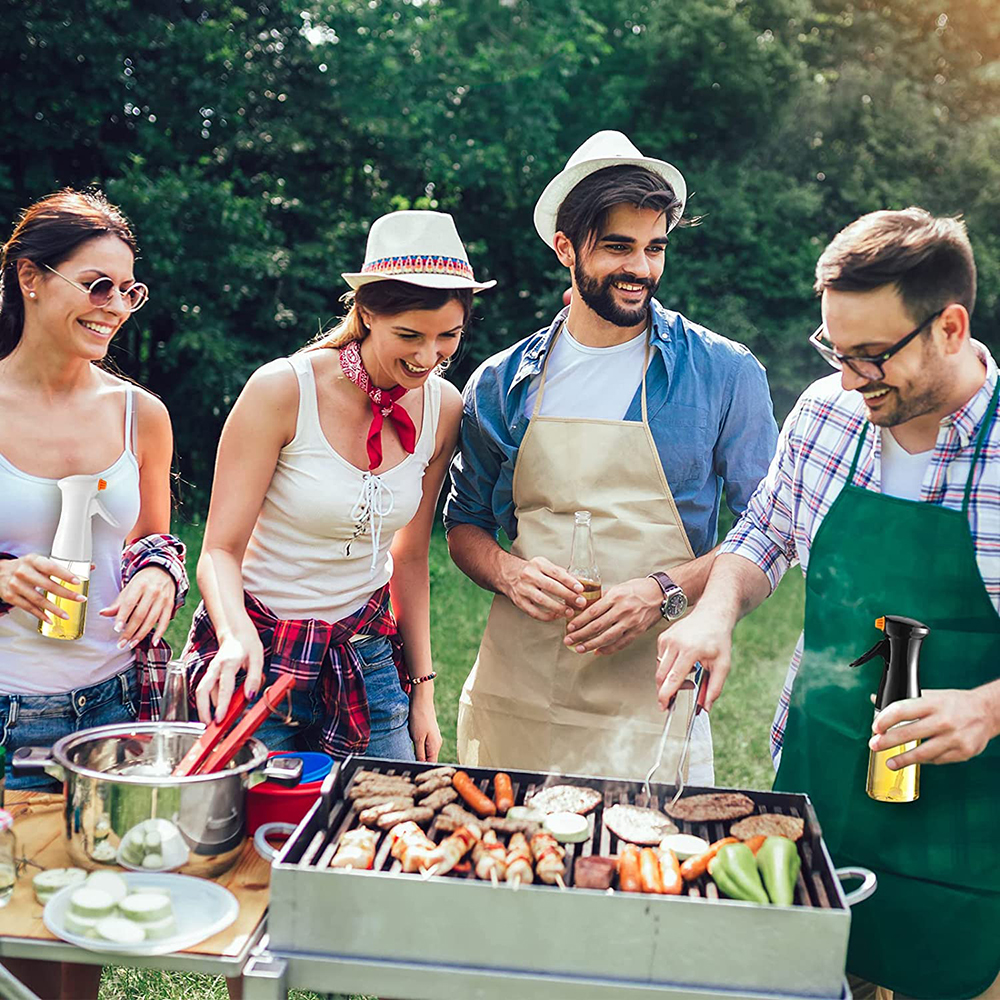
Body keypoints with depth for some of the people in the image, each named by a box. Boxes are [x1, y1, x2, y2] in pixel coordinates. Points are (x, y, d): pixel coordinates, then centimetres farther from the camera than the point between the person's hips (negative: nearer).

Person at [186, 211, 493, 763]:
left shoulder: (442, 407, -3)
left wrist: (422, 690, 7)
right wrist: (236, 634, -35)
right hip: (259, 656, -4)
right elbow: (219, 551, -14)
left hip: (366, 659, 4)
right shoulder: (282, 390, -17)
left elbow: (410, 557, 7)